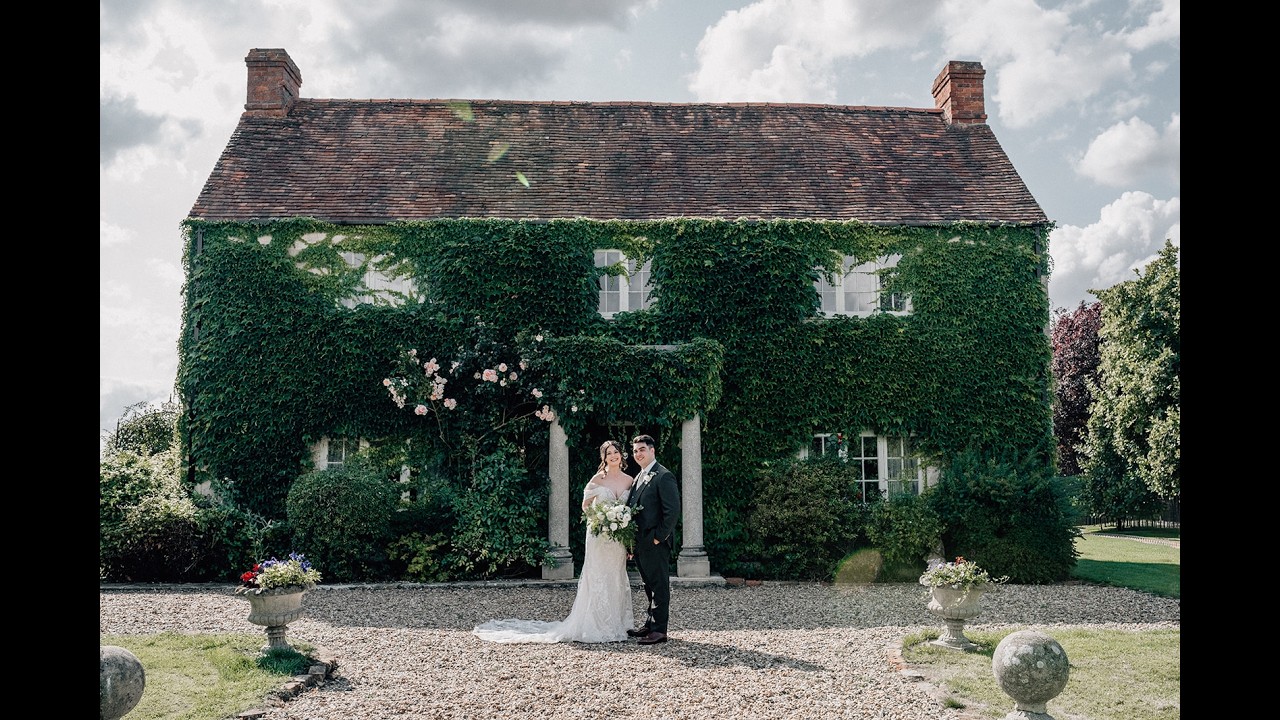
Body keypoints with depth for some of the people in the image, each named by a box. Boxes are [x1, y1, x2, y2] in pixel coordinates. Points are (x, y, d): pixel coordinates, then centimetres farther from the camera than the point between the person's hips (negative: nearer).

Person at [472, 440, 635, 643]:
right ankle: (595, 626, 4)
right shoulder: (598, 479, -2)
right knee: (597, 578, -2)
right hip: (599, 534, -3)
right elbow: (585, 506, 5)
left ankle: (615, 625, 16)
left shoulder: (629, 480, 6)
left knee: (616, 579, 8)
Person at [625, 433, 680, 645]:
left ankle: (659, 630, 2)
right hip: (640, 542, 9)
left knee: (659, 586, -2)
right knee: (649, 586, 16)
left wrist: (659, 537, -17)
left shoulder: (663, 476, -12)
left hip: (656, 542, -9)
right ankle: (650, 624, 25)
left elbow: (673, 511, -18)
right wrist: (632, 540, 12)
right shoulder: (638, 478, 17)